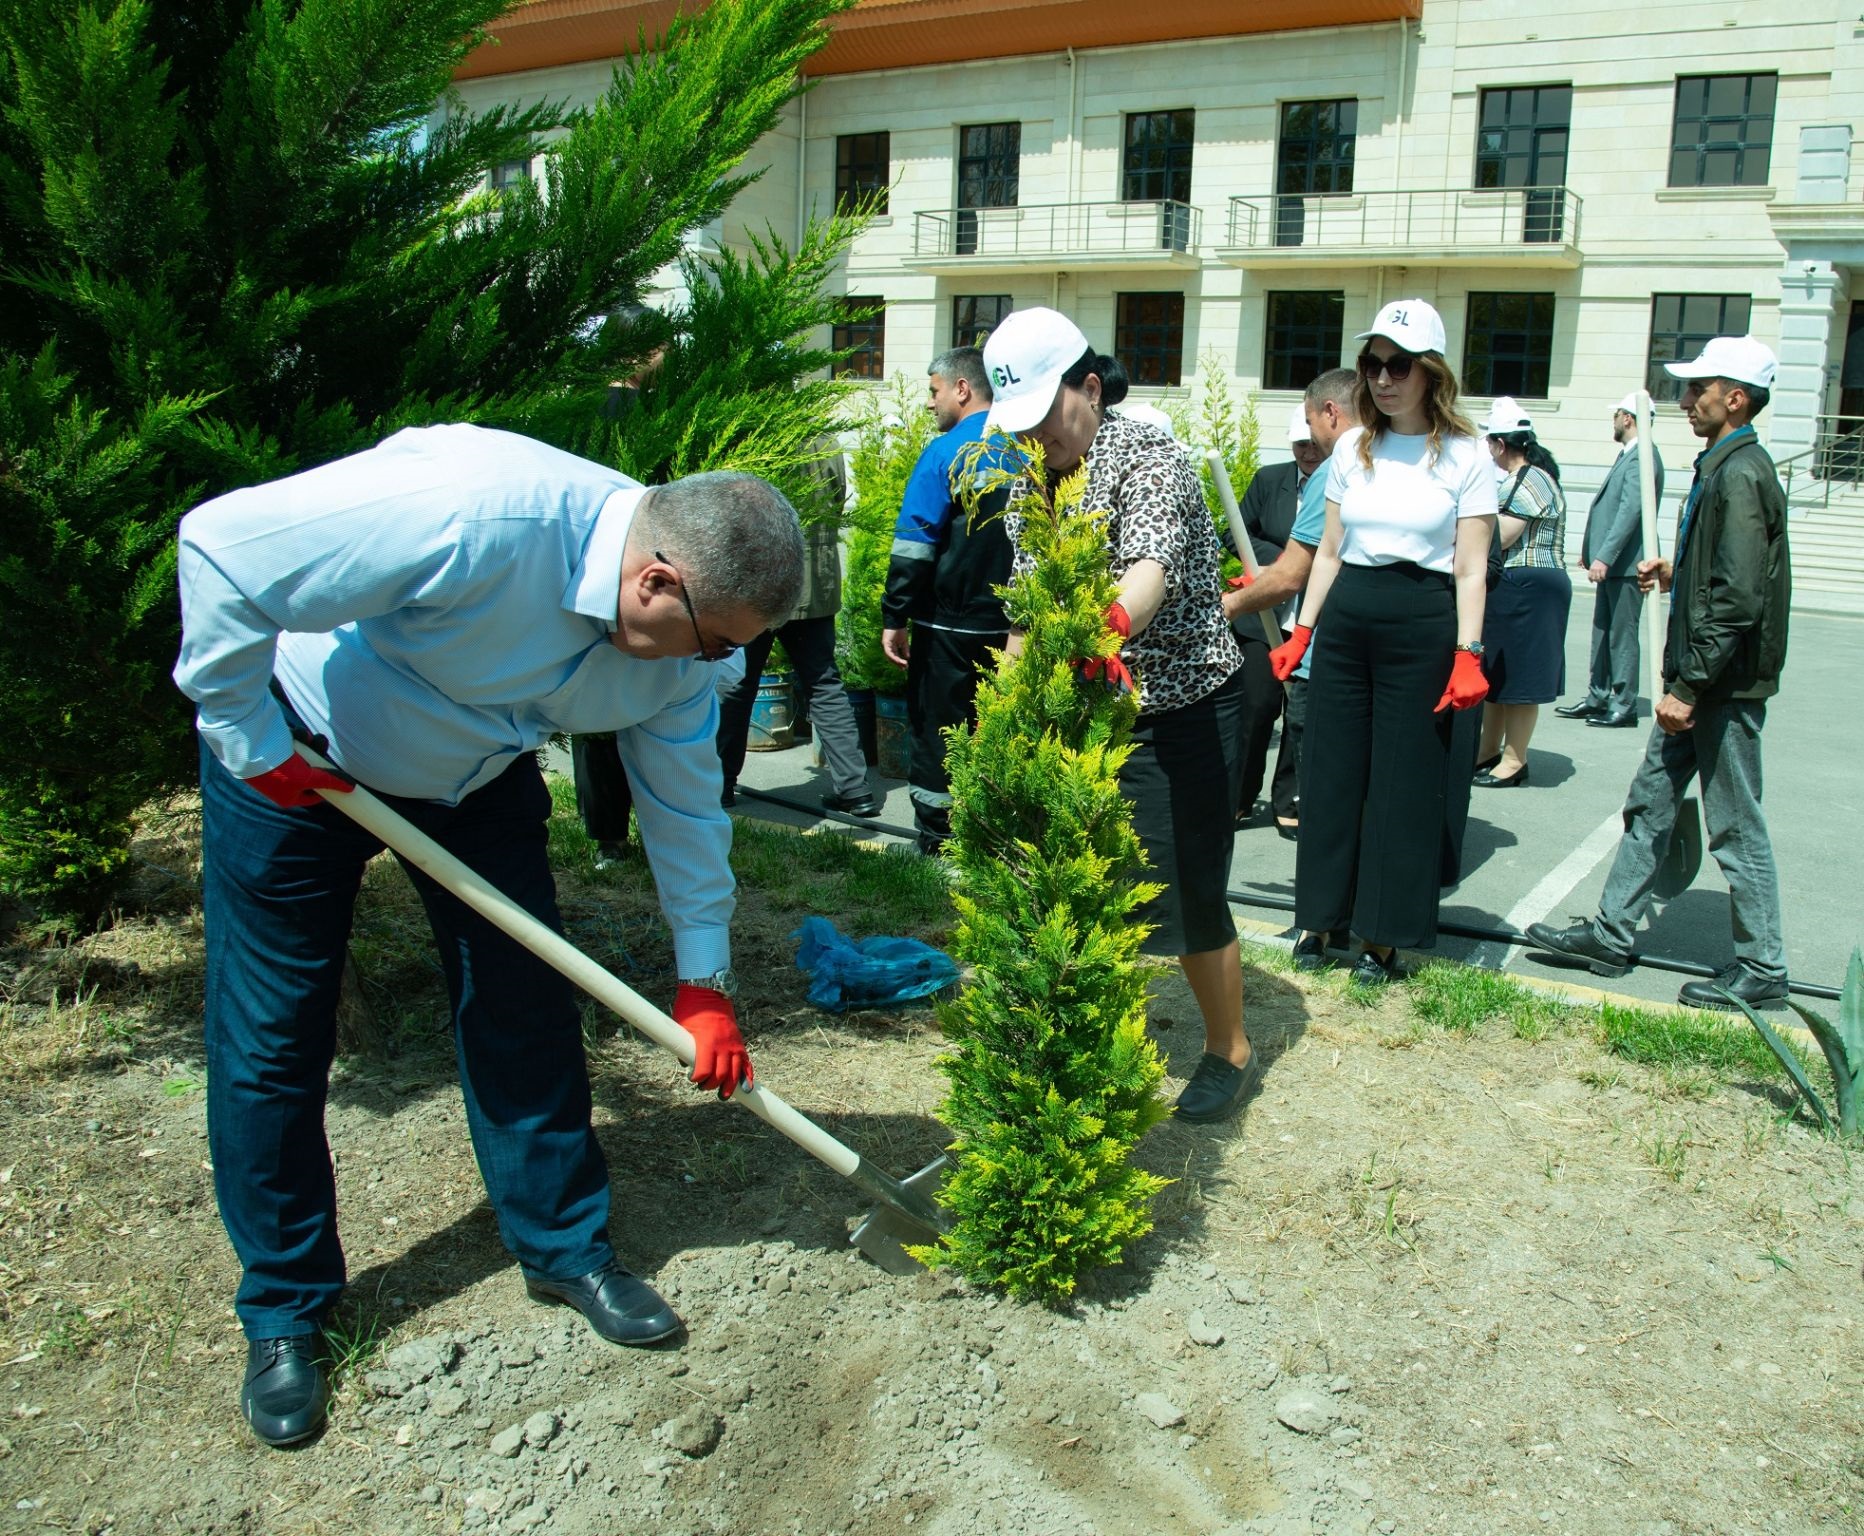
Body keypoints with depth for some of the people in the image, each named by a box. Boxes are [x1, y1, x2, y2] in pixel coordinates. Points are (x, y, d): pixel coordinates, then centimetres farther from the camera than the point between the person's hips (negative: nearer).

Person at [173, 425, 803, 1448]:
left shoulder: (681, 637, -16)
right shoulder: (476, 518, -40)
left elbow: (683, 796, -3)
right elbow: (220, 545, -34)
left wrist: (704, 979, -1)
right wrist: (250, 741, -24)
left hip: (476, 776, 6)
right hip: (297, 757, -5)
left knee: (526, 1007, 4)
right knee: (272, 1043, 1)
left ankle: (564, 1247, 23)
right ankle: (284, 1313, 19)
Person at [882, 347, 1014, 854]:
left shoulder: (946, 452, -11)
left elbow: (913, 546, -15)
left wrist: (894, 618, -9)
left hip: (950, 626, -6)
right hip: (1012, 626, 6)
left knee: (936, 735, 4)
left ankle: (936, 847, 10)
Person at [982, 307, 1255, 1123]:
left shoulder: (1147, 456, -15)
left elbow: (1152, 566, -36)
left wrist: (1109, 626, -56)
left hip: (1180, 712, -7)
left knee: (1186, 889, -1)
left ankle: (1230, 1051, 21)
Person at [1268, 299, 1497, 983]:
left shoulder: (1464, 457, -2)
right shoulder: (1352, 448, 9)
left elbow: (1471, 570, -4)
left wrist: (1468, 656, -12)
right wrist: (1303, 629, 8)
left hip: (1422, 624, -4)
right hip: (1346, 618, 4)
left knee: (1404, 782, 2)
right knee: (1331, 770, 7)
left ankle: (1382, 933, 14)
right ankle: (1323, 915, 21)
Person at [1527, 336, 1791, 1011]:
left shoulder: (1741, 476, -18)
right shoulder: (1723, 468, 13)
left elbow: (1738, 598, -24)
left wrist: (1689, 688, -22)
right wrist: (1677, 573, 10)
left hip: (1727, 685, -10)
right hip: (1700, 682, 10)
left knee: (1736, 829, 0)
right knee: (1650, 805, 14)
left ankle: (1761, 970, 12)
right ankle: (1611, 933, 23)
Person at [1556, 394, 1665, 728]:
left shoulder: (1642, 456, -16)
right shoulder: (1628, 455, 16)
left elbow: (1631, 510, -24)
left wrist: (1604, 557, -27)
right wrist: (1590, 550, 21)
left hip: (1625, 562, -10)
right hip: (1610, 561, 10)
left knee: (1622, 633, -4)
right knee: (1603, 630, 13)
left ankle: (1624, 706, 3)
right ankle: (1598, 698, 21)